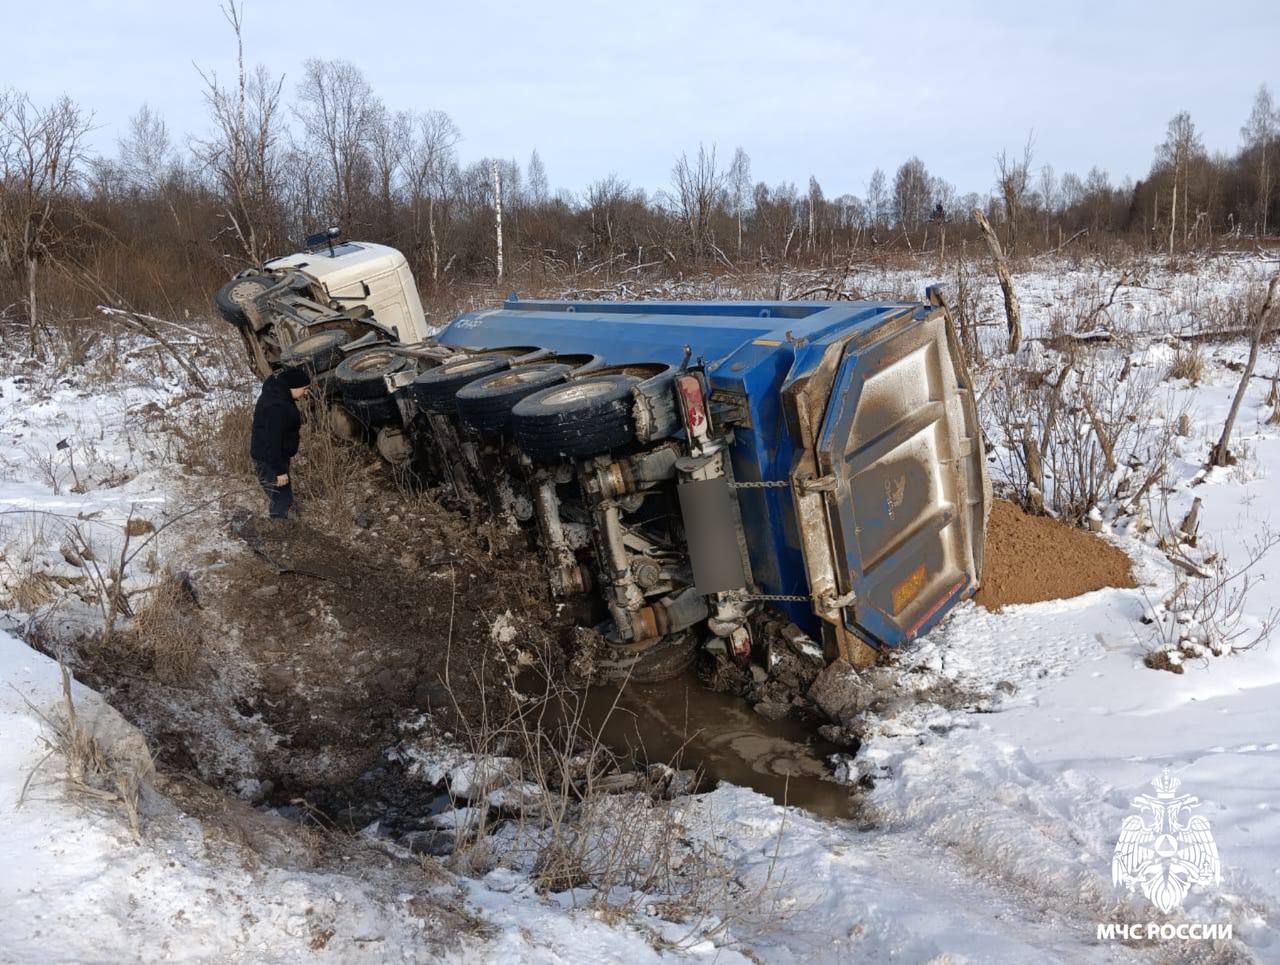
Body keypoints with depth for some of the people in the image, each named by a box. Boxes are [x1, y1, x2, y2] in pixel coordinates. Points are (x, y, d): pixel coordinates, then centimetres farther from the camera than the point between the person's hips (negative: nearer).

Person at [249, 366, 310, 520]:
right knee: (281, 501, -3)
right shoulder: (277, 407, -29)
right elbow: (272, 441, -28)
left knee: (282, 497, 22)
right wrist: (280, 471, -23)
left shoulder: (277, 393, 5)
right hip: (269, 461, -11)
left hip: (275, 456, 11)